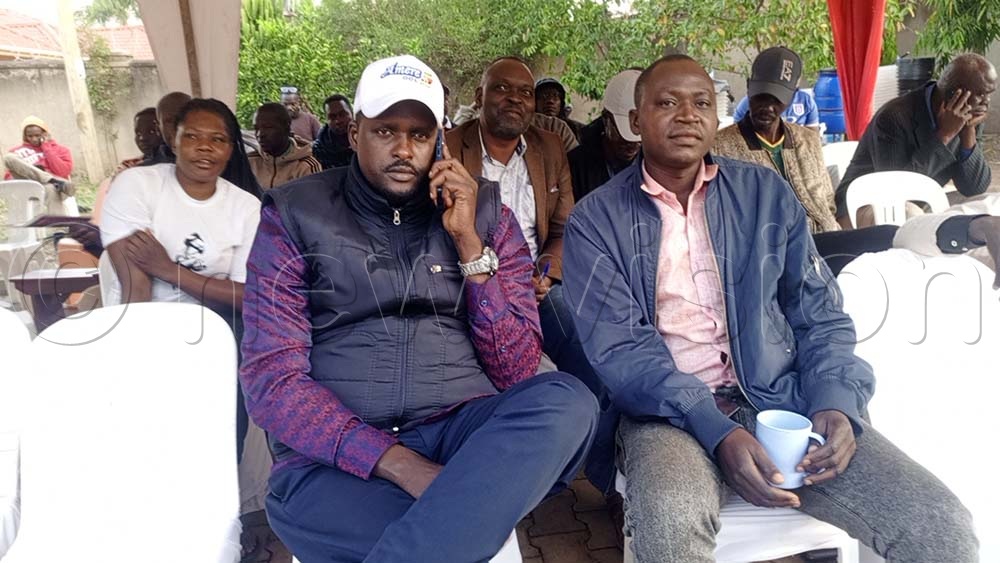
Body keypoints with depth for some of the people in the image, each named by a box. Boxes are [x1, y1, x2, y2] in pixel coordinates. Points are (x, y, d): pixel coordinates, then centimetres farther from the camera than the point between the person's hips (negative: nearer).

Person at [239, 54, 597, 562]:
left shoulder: (485, 212, 9)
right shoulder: (295, 215, 4)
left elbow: (514, 370, 3)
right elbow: (271, 378, -5)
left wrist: (468, 242, -7)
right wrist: (402, 464, -18)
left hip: (465, 433, 5)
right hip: (337, 458, -4)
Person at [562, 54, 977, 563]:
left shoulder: (766, 193, 10)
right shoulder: (596, 220, 0)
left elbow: (820, 315, 9)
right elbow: (618, 348, -9)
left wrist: (837, 404, -11)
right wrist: (717, 432, -22)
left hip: (784, 397, 3)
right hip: (668, 411, -3)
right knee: (671, 519, -35)